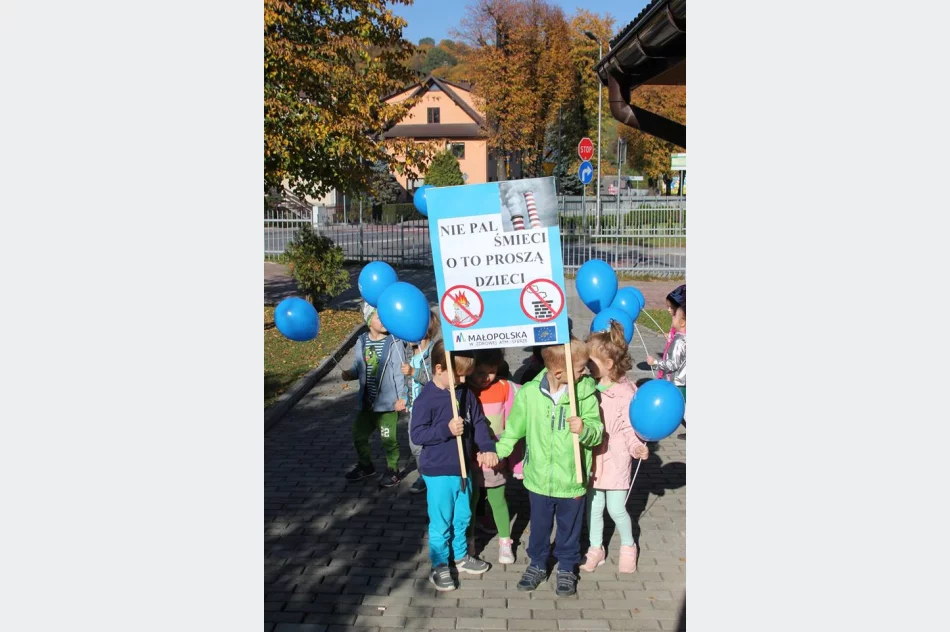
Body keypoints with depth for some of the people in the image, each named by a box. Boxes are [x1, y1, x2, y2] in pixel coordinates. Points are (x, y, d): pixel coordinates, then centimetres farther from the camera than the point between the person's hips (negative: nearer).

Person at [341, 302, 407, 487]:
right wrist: (350, 374, -12)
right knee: (359, 434, 18)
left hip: (387, 402, -5)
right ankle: (365, 465, 40)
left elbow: (399, 372, -13)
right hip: (367, 402, 6)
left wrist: (401, 397, -15)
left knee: (389, 439, 4)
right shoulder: (362, 342, 1)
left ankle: (392, 470, 26)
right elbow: (358, 367, 9)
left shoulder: (394, 342, -12)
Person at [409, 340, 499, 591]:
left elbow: (479, 422, 5)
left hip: (463, 468, 6)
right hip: (438, 473, -6)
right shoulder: (426, 399, -18)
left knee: (462, 518, 20)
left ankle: (461, 556, 40)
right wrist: (446, 429, -28)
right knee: (441, 523, 6)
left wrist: (488, 448, -8)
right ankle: (439, 566, 23)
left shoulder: (466, 393, 0)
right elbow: (416, 434, -19)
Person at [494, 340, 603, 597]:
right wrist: (496, 451, -1)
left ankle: (567, 568, 41)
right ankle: (537, 564, 43)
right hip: (539, 478, 1)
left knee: (569, 528, 19)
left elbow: (597, 431, -12)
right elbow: (514, 429, 2)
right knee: (539, 526, 20)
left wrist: (585, 429, -32)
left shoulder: (586, 392, -14)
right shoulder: (529, 393, -12)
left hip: (572, 480, 0)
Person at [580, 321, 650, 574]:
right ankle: (596, 548, 31)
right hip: (592, 458, 4)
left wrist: (637, 446, -29)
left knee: (616, 508, 4)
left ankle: (628, 547, 30)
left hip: (615, 458, -4)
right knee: (593, 507, 12)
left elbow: (629, 428, -14)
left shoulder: (625, 393, -16)